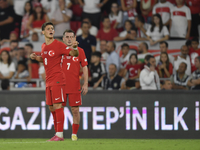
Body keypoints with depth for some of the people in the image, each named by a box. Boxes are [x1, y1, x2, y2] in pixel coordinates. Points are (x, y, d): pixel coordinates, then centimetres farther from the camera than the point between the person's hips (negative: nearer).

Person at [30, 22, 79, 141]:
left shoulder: (59, 45, -7)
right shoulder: (44, 46, 15)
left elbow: (74, 54, -10)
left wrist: (75, 48, -31)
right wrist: (36, 57, 13)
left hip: (57, 80, -8)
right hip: (49, 81, 8)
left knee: (57, 106, -13)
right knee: (51, 108, 10)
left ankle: (60, 134, -15)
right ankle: (57, 132, 17)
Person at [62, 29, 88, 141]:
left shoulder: (79, 51, 5)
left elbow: (85, 68, 6)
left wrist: (85, 84, -1)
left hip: (75, 86, -1)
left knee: (75, 110, -1)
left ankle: (74, 134, 10)